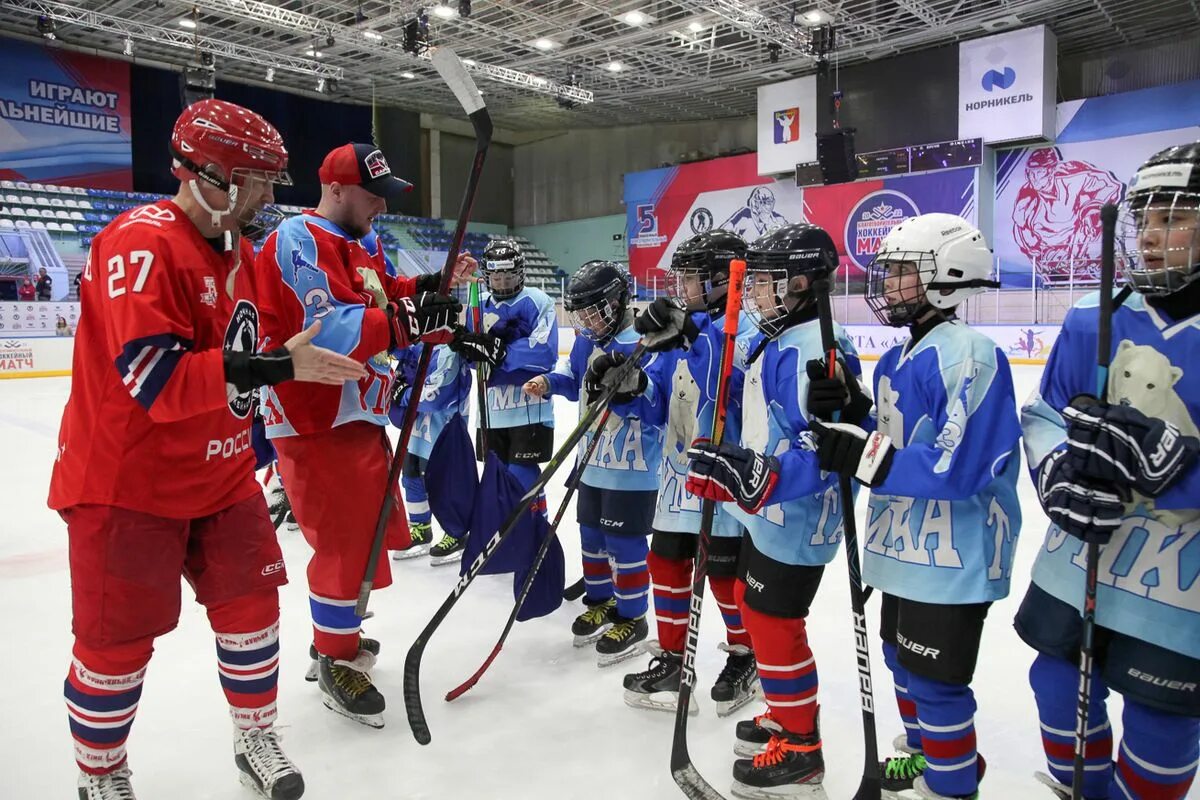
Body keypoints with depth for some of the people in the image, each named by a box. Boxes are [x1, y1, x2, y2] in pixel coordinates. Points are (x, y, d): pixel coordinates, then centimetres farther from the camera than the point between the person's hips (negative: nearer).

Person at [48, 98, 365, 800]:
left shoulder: (239, 250, 9)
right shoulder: (141, 243, -20)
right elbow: (154, 377, -30)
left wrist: (245, 448, 20)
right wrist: (276, 365, -30)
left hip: (219, 474, 8)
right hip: (126, 480, -7)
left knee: (251, 602, 10)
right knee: (117, 637, 5)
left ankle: (257, 738, 30)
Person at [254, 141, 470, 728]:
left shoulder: (364, 244, 15)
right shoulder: (297, 243, -16)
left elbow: (384, 304, 20)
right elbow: (331, 333, -28)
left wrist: (431, 285, 5)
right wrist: (410, 320, -32)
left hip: (360, 415, 10)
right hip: (315, 421, -10)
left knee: (374, 530, 19)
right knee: (346, 542, -5)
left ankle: (336, 631, 38)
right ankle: (337, 663, 15)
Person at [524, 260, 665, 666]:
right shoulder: (586, 342, 6)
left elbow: (659, 407, -26)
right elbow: (574, 381, 22)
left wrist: (635, 384, -43)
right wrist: (548, 382, 4)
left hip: (632, 468, -8)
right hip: (593, 461, 8)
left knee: (624, 542, 1)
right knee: (592, 536, 18)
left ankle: (631, 618, 18)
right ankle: (601, 602, 37)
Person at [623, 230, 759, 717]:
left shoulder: (742, 327, -13)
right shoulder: (682, 328, 11)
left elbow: (738, 382, -30)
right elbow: (662, 403, 15)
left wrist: (691, 334, -33)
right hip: (679, 471, 8)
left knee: (725, 571, 5)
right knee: (666, 562, 11)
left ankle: (745, 658, 29)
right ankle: (670, 662, 27)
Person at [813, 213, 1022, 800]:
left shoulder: (967, 354, -21)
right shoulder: (897, 358, 9)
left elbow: (960, 466, -28)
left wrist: (865, 456, -28)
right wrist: (850, 412, -3)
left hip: (953, 554, -9)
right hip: (906, 547, 10)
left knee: (935, 676, 4)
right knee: (903, 657, 23)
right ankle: (924, 751, 44)